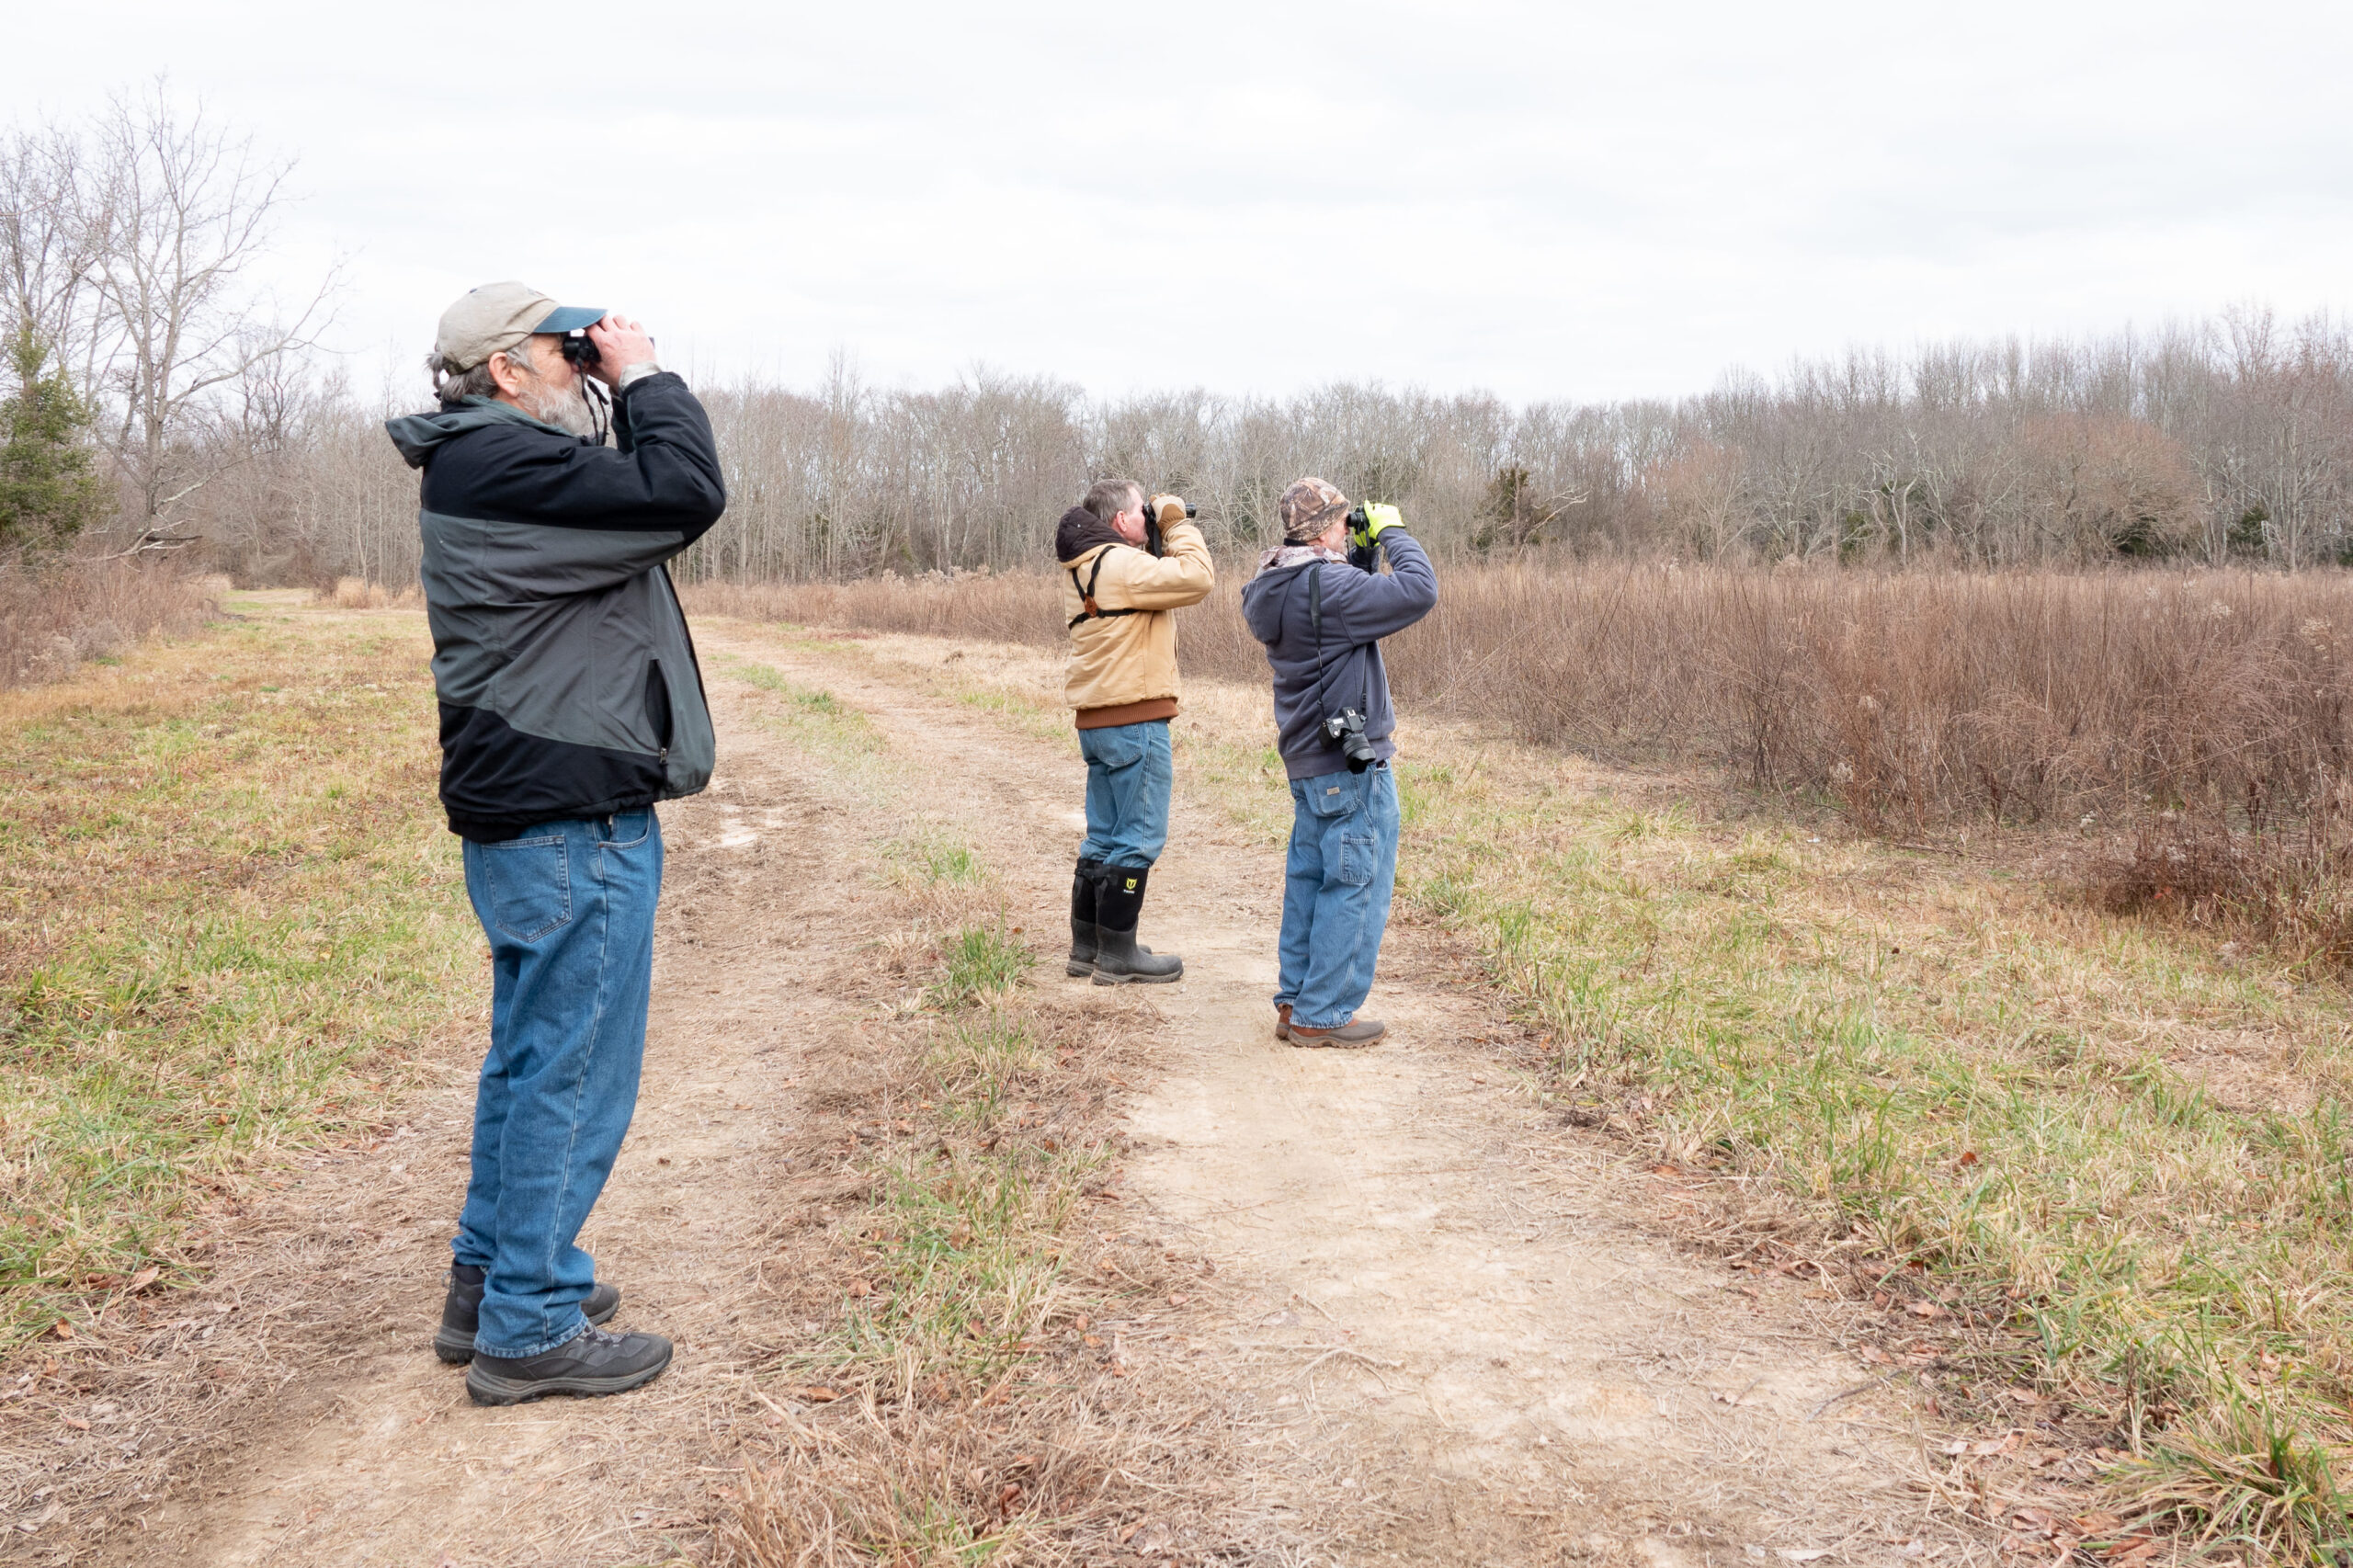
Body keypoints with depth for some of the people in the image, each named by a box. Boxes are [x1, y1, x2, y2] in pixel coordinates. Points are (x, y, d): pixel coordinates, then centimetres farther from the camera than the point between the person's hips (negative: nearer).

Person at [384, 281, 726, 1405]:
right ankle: (529, 1331, 7)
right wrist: (646, 378, -8)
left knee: (530, 1056, 19)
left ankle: (490, 1282, 31)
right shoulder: (503, 464, -17)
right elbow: (685, 496, -22)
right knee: (571, 1069, -3)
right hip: (572, 817, -11)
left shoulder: (489, 466, 16)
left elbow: (632, 495, 20)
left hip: (532, 809, 11)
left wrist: (630, 400, 8)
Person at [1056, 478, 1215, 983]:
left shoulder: (1083, 568, 14)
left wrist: (1163, 539, 10)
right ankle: (1118, 955, 2)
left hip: (1097, 722, 10)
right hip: (1135, 720, -10)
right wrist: (1176, 523, -7)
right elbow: (1197, 579, -20)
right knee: (1139, 838, -2)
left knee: (1105, 837, 16)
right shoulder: (1119, 564, -16)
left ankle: (1086, 947, 22)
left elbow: (1155, 584, 20)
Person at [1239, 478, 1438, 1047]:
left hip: (1308, 760, 10)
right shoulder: (1327, 586, -21)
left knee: (1309, 880, 16)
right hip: (1354, 763, -10)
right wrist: (1392, 532, -9)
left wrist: (1365, 550, 9)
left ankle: (1294, 1002, 23)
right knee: (1356, 888, -1)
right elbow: (1419, 591, -23)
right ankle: (1321, 1016, 3)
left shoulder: (1272, 589, 8)